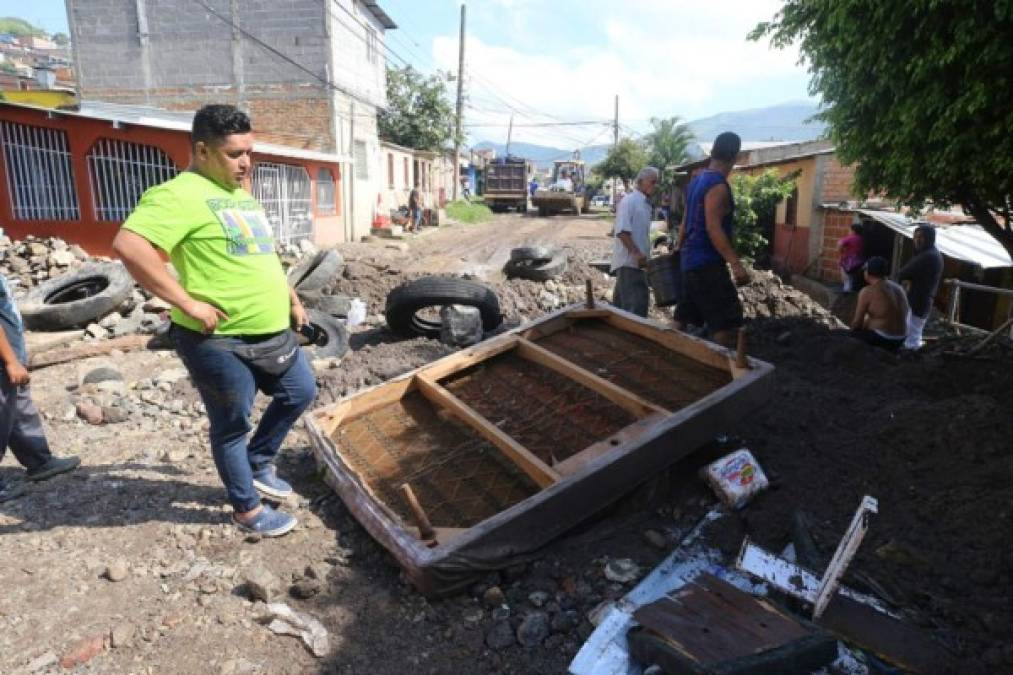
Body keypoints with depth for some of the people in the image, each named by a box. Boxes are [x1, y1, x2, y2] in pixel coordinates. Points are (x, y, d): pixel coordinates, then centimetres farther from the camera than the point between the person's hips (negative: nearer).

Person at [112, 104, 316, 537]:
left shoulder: (240, 194, 14)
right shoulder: (181, 195, -16)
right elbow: (128, 246, -29)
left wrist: (291, 299, 22)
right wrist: (188, 303, -25)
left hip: (271, 333, 9)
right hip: (219, 341, -9)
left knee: (300, 392, 19)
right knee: (232, 427, 8)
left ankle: (258, 463, 39)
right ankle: (246, 508, 28)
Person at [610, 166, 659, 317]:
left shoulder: (645, 203, 19)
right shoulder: (630, 201, -9)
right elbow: (622, 231, -20)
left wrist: (642, 255, 19)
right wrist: (637, 253, -24)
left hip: (635, 262, 9)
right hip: (629, 261, -9)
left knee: (622, 304, 13)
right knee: (635, 306, -12)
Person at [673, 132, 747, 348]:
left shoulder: (697, 180, 12)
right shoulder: (718, 185, -15)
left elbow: (686, 222, 18)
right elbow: (713, 228, -23)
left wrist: (678, 249, 26)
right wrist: (736, 264, -26)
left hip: (691, 259, 10)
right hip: (708, 262, -10)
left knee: (683, 318, 13)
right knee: (726, 321, -8)